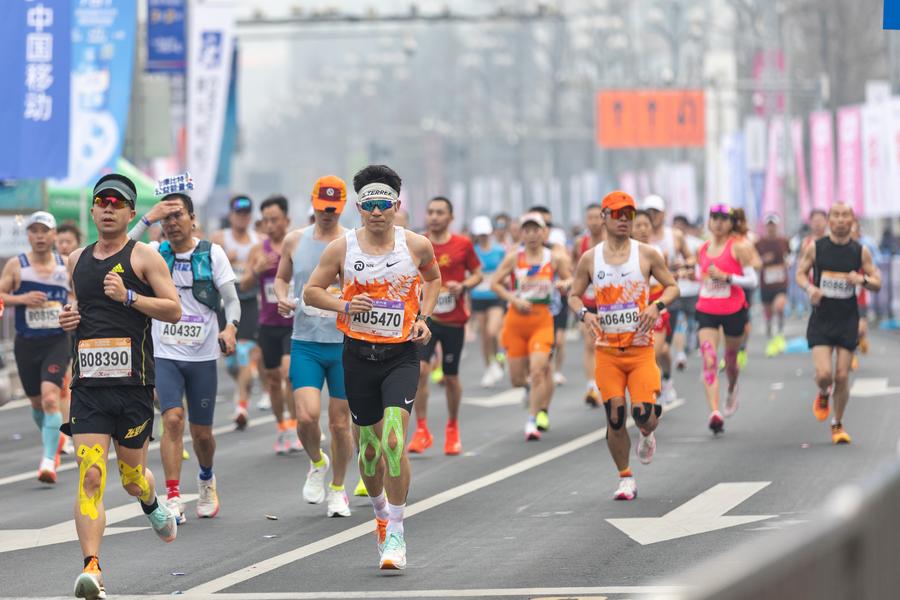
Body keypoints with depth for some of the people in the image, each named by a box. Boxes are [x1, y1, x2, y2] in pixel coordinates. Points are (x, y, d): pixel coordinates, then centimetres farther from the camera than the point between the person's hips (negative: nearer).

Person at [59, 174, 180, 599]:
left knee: (133, 477, 12)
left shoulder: (144, 257, -1)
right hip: (88, 384, 3)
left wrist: (128, 296, -18)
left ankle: (152, 505, 49)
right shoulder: (77, 261, 13)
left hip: (133, 384, -2)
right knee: (89, 476, -13)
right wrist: (67, 318, 7)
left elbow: (174, 310, -6)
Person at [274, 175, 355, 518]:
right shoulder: (295, 241, 6)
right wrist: (282, 298, 0)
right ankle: (317, 463, 18)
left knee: (340, 422, 5)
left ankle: (338, 490, 24)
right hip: (305, 343, 1)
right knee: (306, 416, -15)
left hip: (345, 343, -1)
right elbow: (281, 277, 21)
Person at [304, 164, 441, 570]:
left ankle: (395, 534, -11)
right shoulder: (342, 248, -1)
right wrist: (345, 306, -11)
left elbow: (433, 278, 20)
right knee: (368, 447, 9)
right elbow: (311, 291, 7)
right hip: (358, 353, 2)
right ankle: (380, 511, 37)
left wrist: (424, 316, 4)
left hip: (401, 354, -2)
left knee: (393, 440, -18)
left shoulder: (416, 246, -1)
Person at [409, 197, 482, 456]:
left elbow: (478, 274, 6)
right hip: (425, 316, 0)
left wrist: (462, 286, -13)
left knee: (451, 377, 11)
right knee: (420, 369, -18)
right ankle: (421, 430, -10)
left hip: (454, 320, 0)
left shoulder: (463, 245, -3)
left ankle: (452, 428, 31)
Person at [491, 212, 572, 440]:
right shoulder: (514, 258, 0)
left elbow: (570, 280, 14)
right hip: (516, 319, 1)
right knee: (517, 379, 5)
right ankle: (530, 387, 43)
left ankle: (533, 421, -10)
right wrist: (514, 299, -12)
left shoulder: (554, 258, 2)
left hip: (542, 320, -1)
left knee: (537, 370, -18)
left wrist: (565, 284, -10)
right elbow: (494, 283, 2)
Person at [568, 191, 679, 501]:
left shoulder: (647, 254, 0)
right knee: (614, 418, -3)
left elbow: (672, 286, 7)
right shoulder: (589, 259, 4)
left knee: (644, 413, -12)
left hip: (641, 348, -1)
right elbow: (574, 295, 12)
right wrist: (585, 313, -10)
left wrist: (657, 306, -14)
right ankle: (625, 479, 11)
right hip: (607, 349, 1)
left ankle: (647, 435, 26)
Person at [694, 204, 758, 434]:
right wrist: (701, 278, 5)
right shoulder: (703, 248, 7)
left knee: (730, 360, 14)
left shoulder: (739, 247, -8)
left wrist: (726, 277, -21)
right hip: (706, 310, 3)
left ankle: (732, 389, 50)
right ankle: (714, 412, -23)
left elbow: (752, 280, -10)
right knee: (709, 361, -15)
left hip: (734, 310, -3)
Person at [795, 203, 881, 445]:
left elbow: (877, 284, 6)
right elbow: (800, 273, 8)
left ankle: (837, 425, 20)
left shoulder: (860, 251, 1)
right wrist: (810, 287, -13)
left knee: (842, 377, 1)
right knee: (824, 374, -14)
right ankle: (823, 395, 23)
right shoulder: (815, 247, -2)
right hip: (821, 319, -1)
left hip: (848, 321, 1)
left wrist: (863, 280, -16)